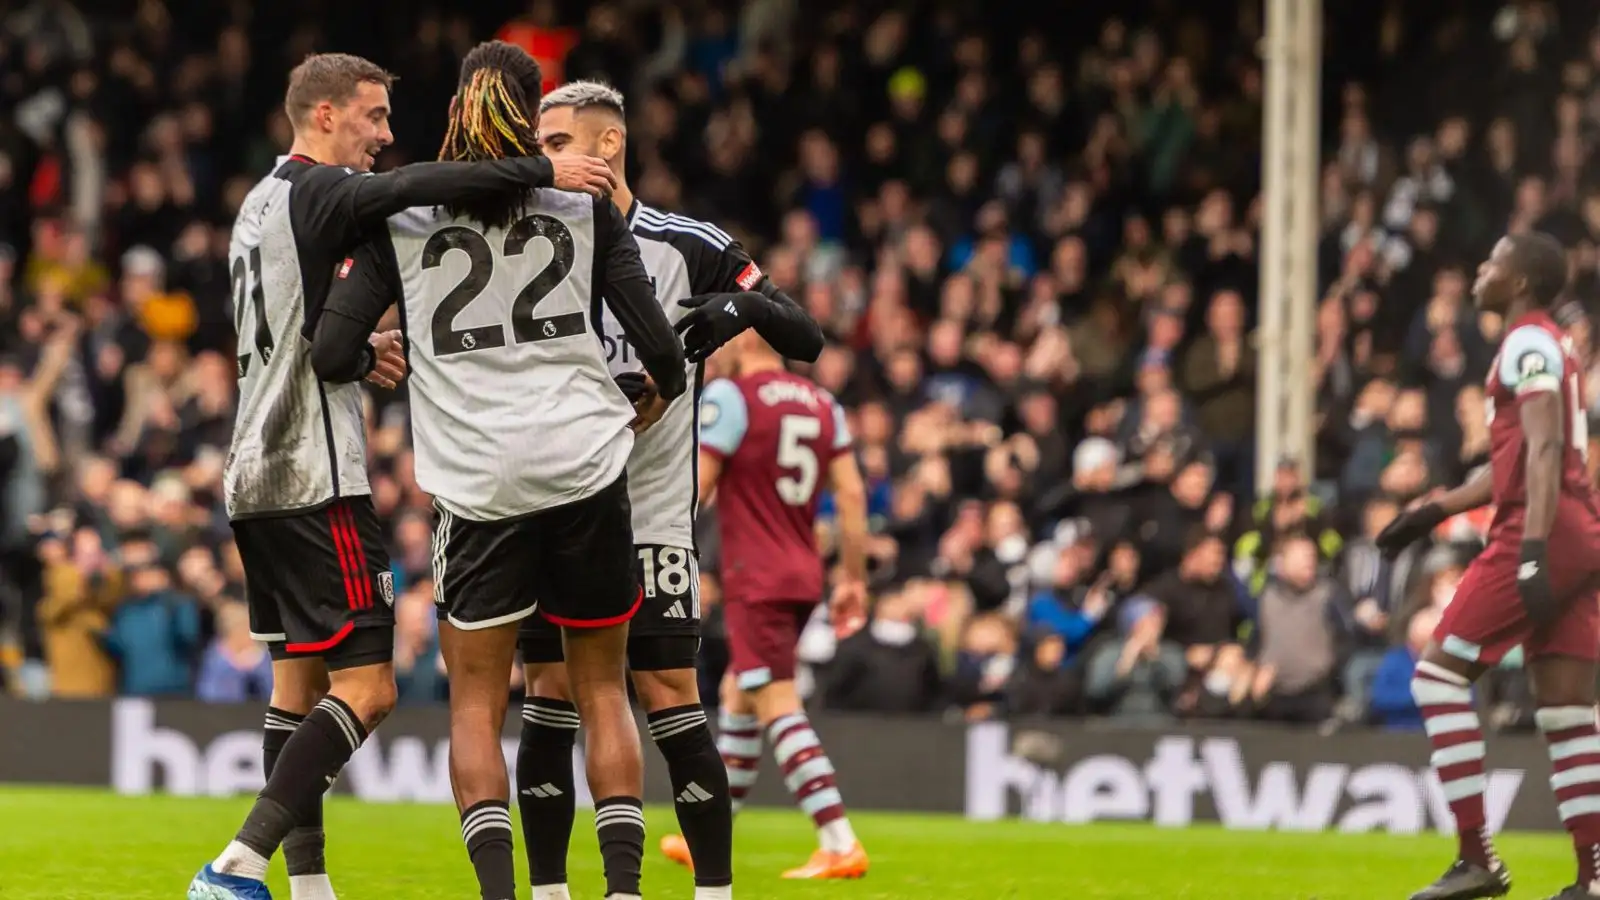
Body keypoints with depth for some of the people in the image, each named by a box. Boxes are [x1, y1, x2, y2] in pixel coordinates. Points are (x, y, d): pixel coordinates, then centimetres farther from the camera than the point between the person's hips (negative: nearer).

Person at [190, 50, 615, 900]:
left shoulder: (261, 204, 19)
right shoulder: (318, 192, -10)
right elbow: (408, 188, -30)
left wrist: (357, 354, 18)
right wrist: (542, 173, -28)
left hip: (256, 474, 10)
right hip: (315, 479, -10)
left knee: (298, 676, 13)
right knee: (365, 686, -11)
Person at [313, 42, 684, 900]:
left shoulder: (400, 215, 3)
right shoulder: (586, 202, 3)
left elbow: (332, 352, 0)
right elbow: (653, 336, 1)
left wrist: (371, 365, 23)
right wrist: (663, 390, 23)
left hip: (478, 481, -1)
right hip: (587, 466, 1)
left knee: (475, 703, 7)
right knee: (602, 691, 11)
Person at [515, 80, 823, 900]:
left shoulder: (690, 249, -2)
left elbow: (806, 341, -3)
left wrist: (747, 305, -22)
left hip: (650, 517, -3)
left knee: (670, 701, -6)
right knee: (548, 701, 1)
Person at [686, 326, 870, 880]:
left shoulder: (728, 397, -8)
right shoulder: (821, 404, 11)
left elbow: (694, 490, -10)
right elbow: (851, 492, 8)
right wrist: (853, 579, 12)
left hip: (756, 580, -8)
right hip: (804, 578, 8)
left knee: (778, 709, -10)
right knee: (737, 696, 20)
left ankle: (839, 845, -19)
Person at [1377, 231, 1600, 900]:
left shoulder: (1529, 344, -6)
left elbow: (1544, 449, -18)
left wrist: (1533, 550, -26)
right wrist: (1434, 512, 31)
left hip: (1538, 536, -9)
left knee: (1438, 676, -5)